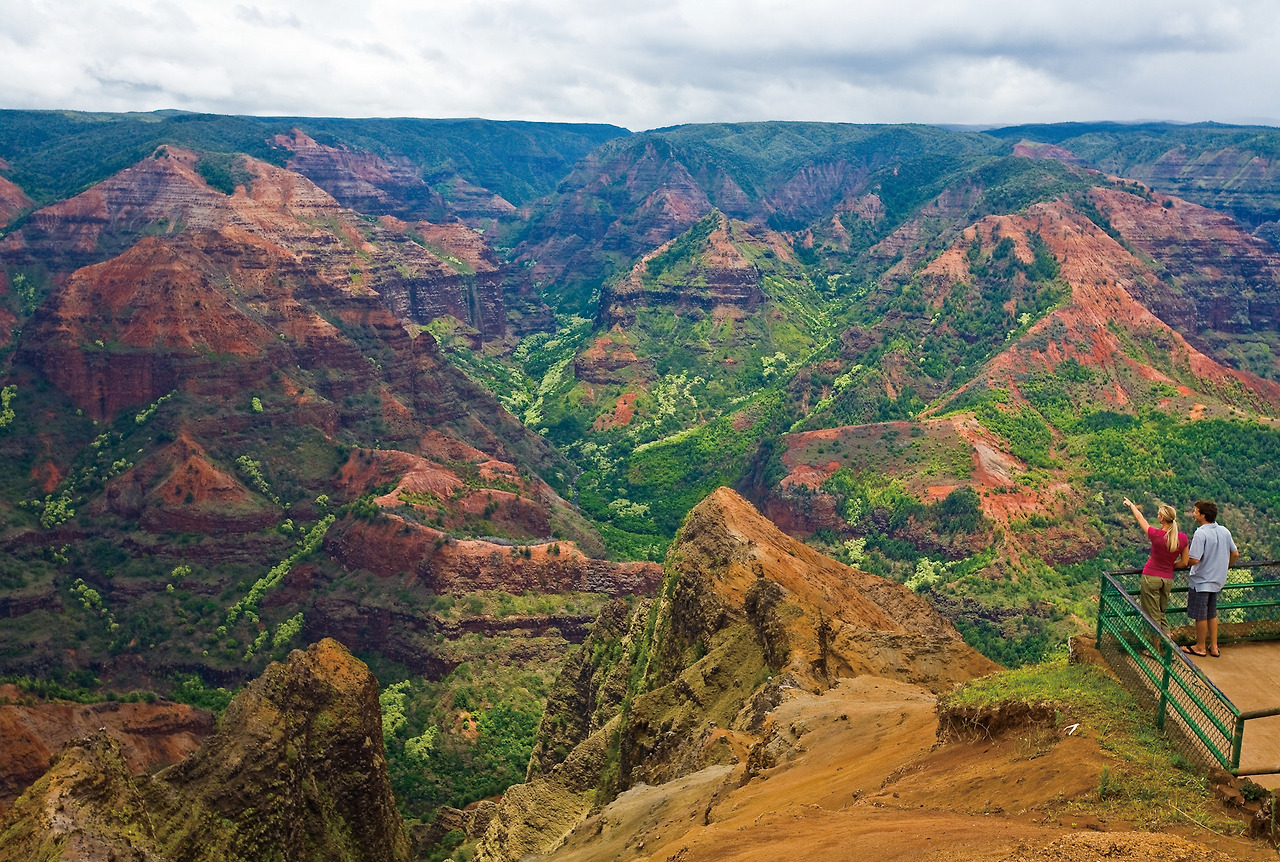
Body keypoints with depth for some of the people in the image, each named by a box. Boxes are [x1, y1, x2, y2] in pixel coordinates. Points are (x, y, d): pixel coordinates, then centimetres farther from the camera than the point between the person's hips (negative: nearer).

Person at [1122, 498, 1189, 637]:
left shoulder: (1156, 535, -16)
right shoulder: (1183, 538, -5)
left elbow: (1140, 518, 3)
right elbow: (1184, 563, 4)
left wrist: (1131, 505, 20)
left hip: (1151, 577, -4)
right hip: (1168, 579, 4)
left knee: (1153, 616, 2)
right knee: (1162, 614, 19)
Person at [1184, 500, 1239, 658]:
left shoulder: (1200, 534, -23)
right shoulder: (1224, 531, 0)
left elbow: (1194, 560, -26)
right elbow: (1235, 554, 8)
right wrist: (1224, 566, 24)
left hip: (1201, 581, -7)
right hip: (1217, 580, 7)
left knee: (1200, 616, 8)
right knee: (1212, 614, 20)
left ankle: (1200, 647, 20)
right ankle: (1214, 647, 26)